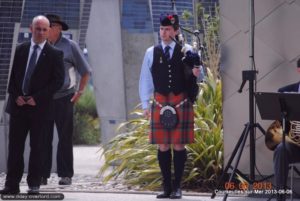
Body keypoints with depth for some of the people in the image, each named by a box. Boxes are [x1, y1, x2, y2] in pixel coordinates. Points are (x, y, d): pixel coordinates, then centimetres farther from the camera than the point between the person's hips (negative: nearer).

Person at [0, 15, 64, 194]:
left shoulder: (54, 54, -1)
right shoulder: (21, 50, 9)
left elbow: (58, 81, -5)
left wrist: (37, 98, -11)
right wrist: (16, 96, -4)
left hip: (39, 107, -3)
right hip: (18, 104, 3)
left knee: (36, 147, 3)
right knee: (15, 146, 1)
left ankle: (34, 184, 10)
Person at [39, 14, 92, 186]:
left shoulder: (70, 46, 0)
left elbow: (86, 71, 6)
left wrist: (80, 92, 0)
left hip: (64, 99, -3)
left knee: (65, 138, 1)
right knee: (43, 138, 0)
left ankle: (66, 175, 5)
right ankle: (43, 175, 3)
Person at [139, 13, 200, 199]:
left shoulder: (186, 52, 3)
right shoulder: (151, 53, 7)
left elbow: (198, 72, 10)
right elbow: (145, 79, 9)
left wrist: (195, 73, -14)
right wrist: (145, 104, 5)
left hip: (182, 104, -1)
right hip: (160, 104, 2)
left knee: (179, 145, -1)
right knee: (163, 146, 3)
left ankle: (177, 187, 6)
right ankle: (167, 186, 9)